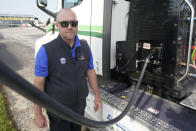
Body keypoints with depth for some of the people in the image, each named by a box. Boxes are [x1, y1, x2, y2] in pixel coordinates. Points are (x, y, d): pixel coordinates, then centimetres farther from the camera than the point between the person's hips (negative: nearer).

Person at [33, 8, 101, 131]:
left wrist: (97, 95, 6)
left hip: (80, 108, 5)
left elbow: (90, 72, 4)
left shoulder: (85, 47, -5)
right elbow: (39, 84, -15)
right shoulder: (46, 51, -19)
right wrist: (38, 113, -12)